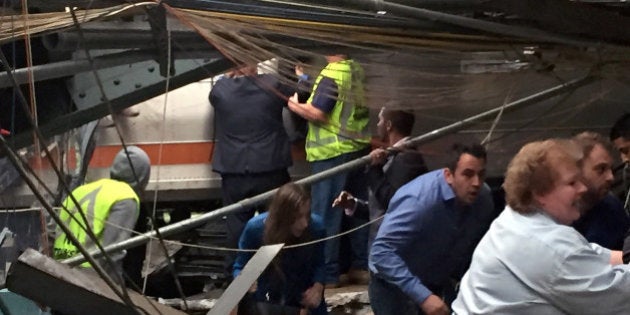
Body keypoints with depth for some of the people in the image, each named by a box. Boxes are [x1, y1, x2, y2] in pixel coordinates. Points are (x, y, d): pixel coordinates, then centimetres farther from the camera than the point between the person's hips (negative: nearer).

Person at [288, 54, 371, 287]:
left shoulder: (332, 75, -18)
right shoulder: (355, 71, 8)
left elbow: (317, 113, -22)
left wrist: (294, 105, -4)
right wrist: (307, 79, 15)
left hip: (332, 153, -9)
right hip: (358, 147, 9)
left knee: (326, 215, -1)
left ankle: (327, 274, 2)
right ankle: (361, 264, 24)